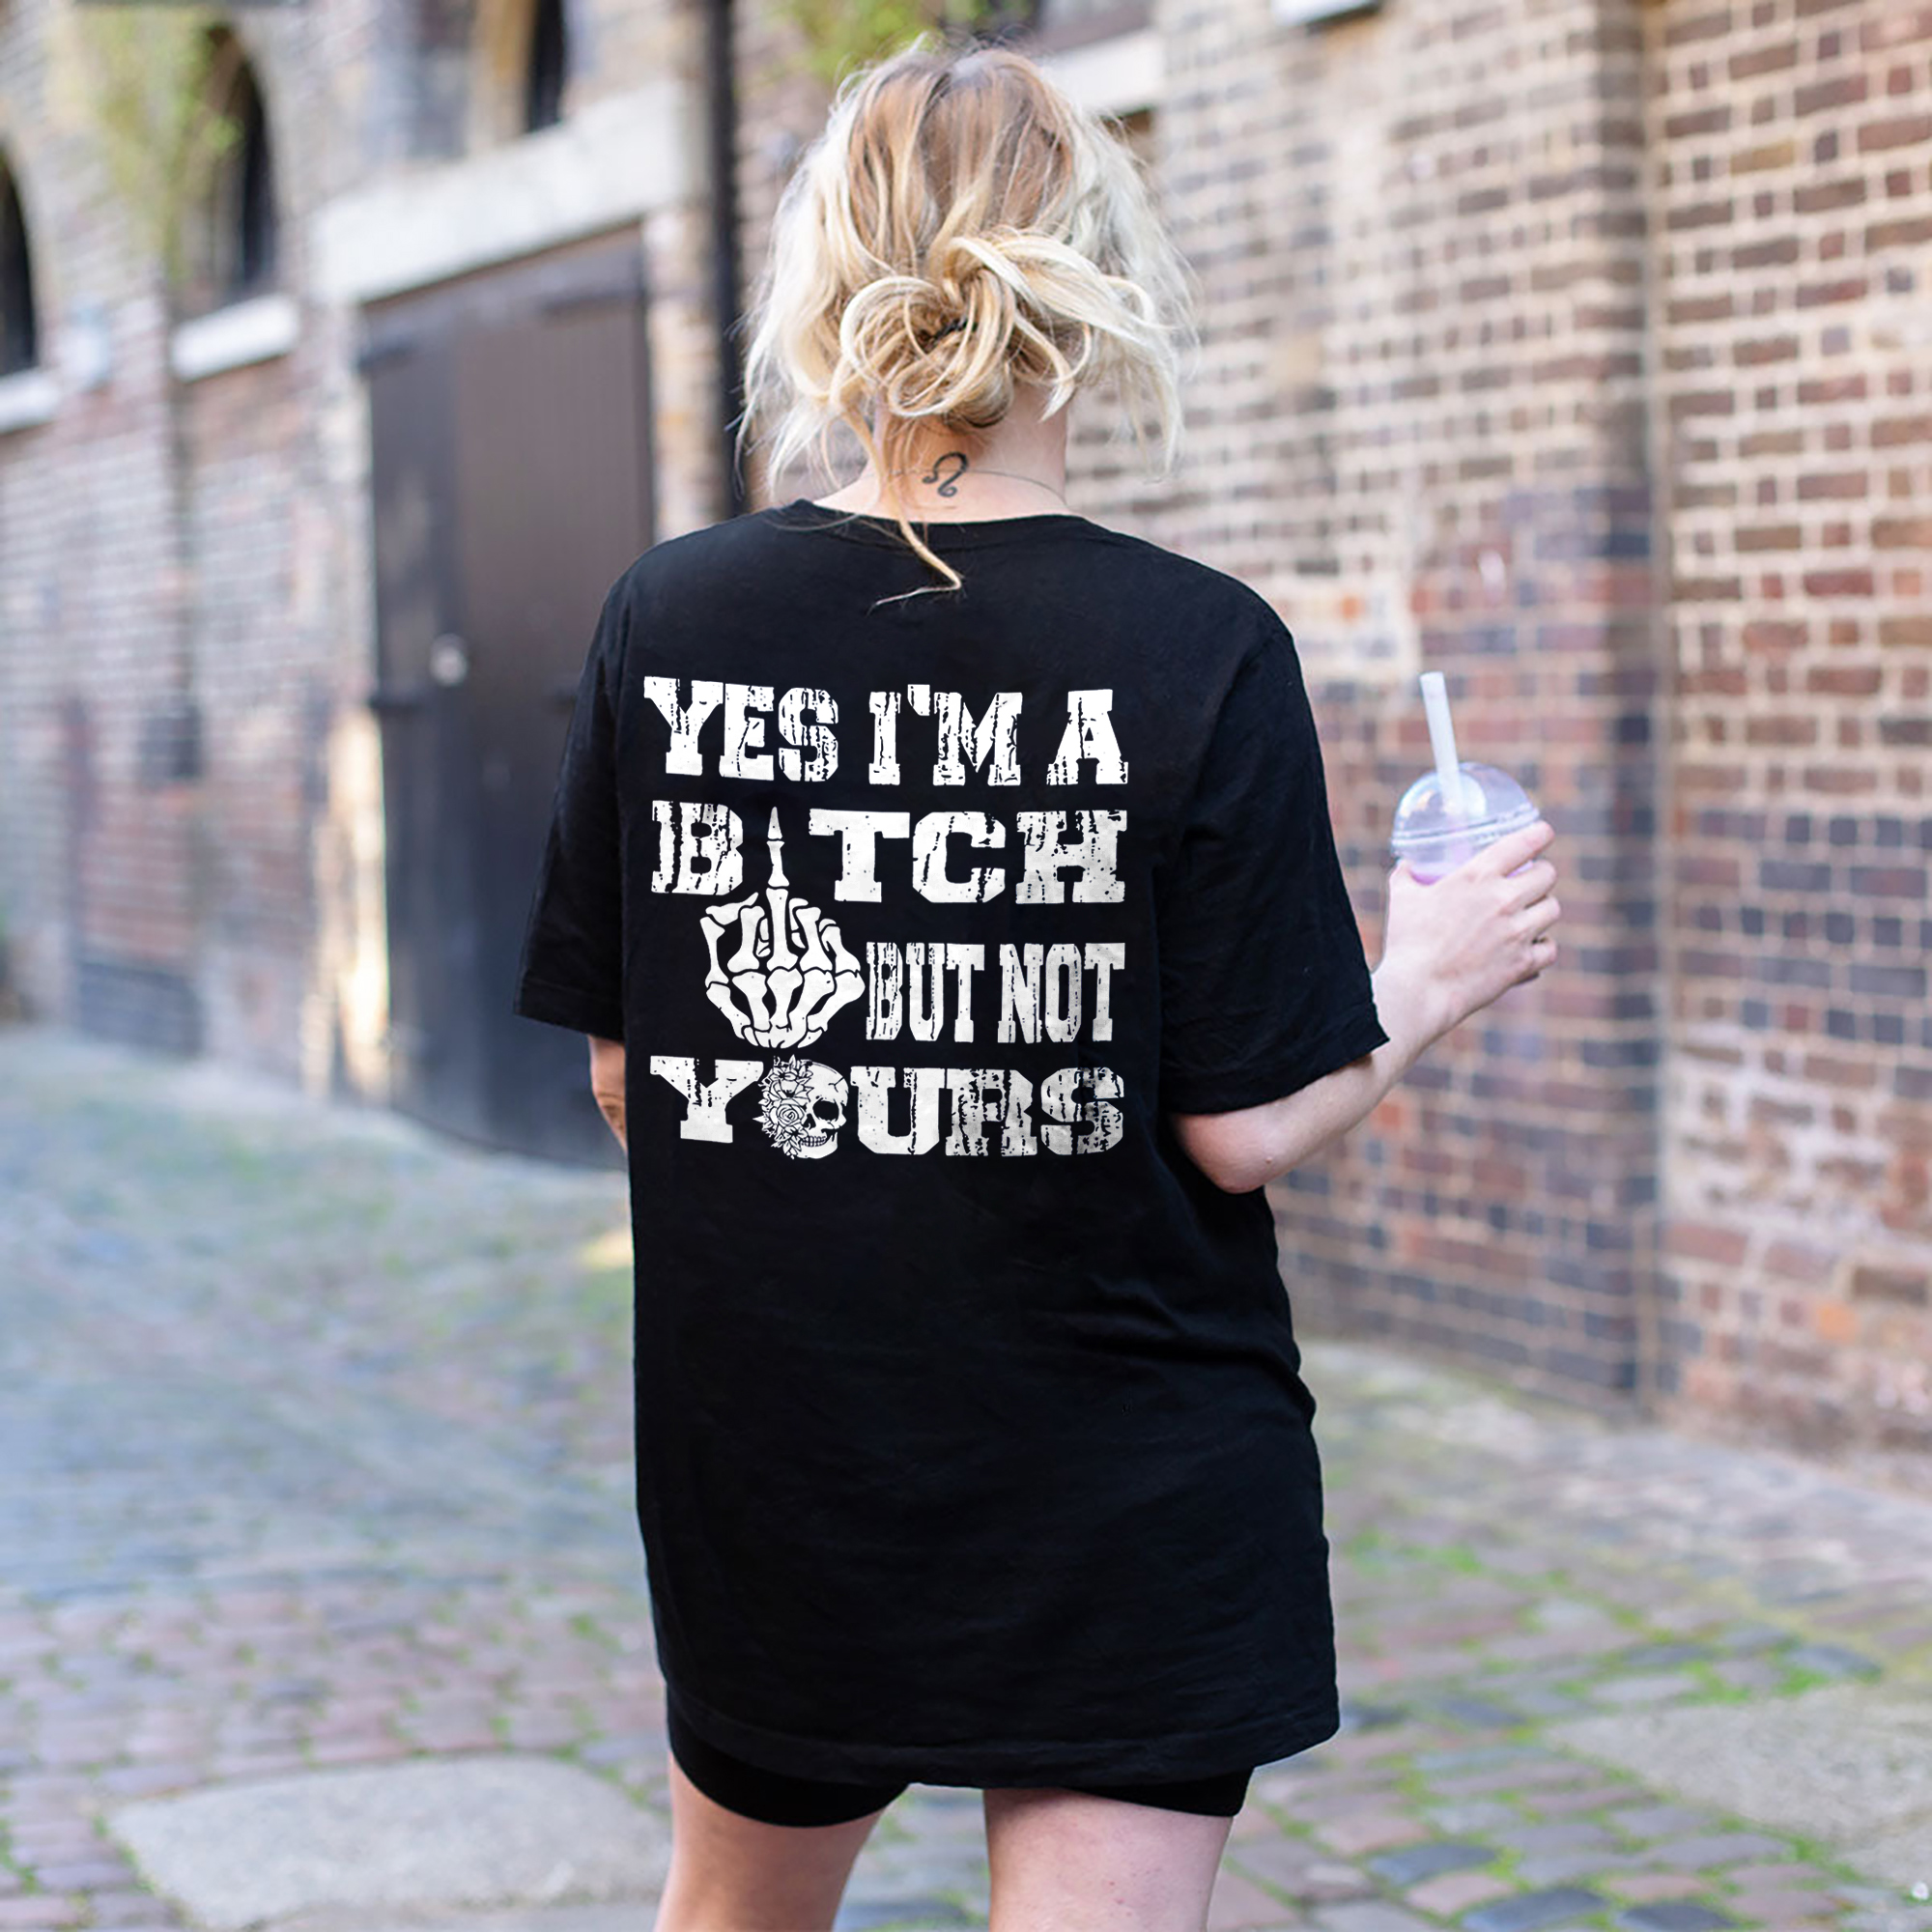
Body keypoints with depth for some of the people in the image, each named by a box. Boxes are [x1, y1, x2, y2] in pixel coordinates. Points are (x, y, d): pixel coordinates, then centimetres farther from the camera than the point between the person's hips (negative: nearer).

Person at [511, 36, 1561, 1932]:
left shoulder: (665, 621, -7)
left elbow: (621, 1073, 0)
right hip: (1130, 1492, -3)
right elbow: (1245, 1127, -13)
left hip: (766, 1466, 3)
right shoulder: (1199, 650, -14)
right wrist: (1425, 980, 5)